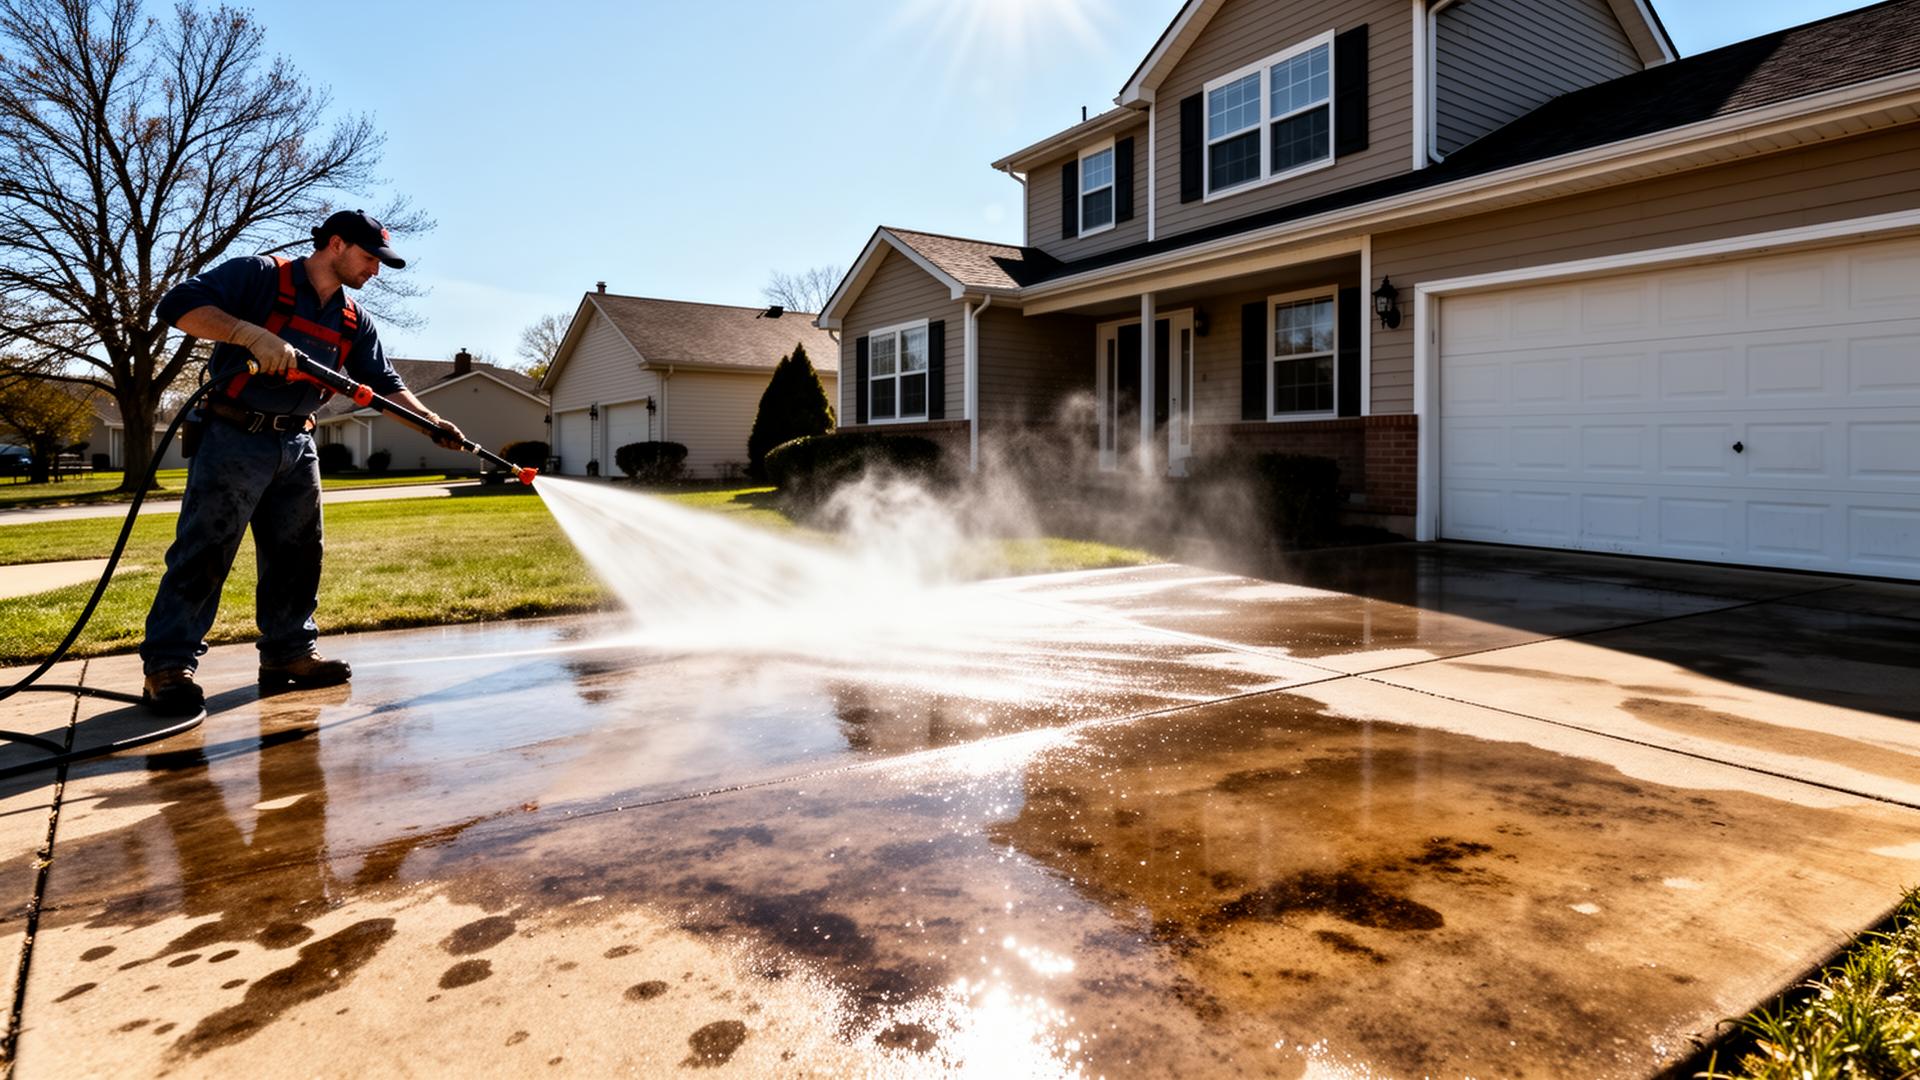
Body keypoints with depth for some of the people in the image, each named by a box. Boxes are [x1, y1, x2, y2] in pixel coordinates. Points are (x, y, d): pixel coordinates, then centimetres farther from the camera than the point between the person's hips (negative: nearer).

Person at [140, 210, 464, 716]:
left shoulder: (354, 322, 11)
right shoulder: (258, 275, -7)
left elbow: (385, 385, 11)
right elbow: (179, 304, -17)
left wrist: (431, 420, -4)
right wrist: (254, 334, -30)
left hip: (297, 446, 7)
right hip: (235, 439, -7)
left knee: (297, 555, 9)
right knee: (204, 551, -6)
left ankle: (289, 651, 20)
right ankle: (168, 665, 0)